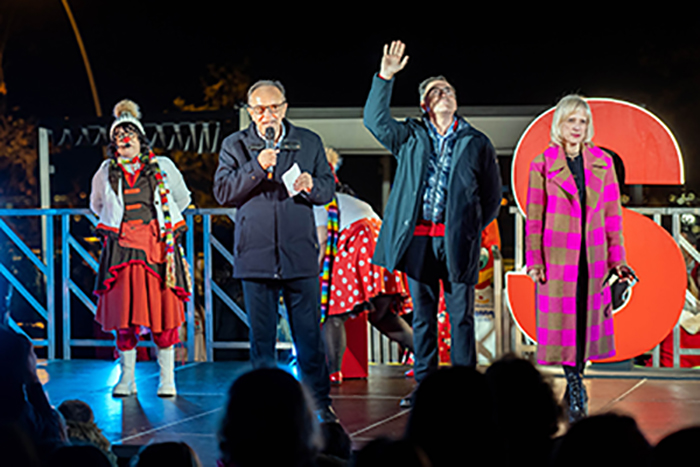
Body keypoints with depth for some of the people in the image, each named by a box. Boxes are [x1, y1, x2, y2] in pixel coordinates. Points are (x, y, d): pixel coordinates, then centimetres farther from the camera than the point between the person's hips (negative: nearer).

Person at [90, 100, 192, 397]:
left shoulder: (163, 167, 7)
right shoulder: (106, 172, 10)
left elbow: (182, 198, 21)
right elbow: (97, 205, 28)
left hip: (158, 248, -1)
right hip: (121, 249, 1)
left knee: (163, 310, -4)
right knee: (123, 315, -3)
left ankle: (167, 379, 4)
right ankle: (127, 378, 6)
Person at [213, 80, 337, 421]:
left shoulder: (309, 143, 9)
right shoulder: (235, 146, 6)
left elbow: (328, 187, 10)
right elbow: (223, 192, -4)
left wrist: (312, 187, -12)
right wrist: (256, 168, -16)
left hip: (300, 253, 0)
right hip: (255, 254, 0)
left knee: (308, 333, 0)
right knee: (261, 335, 6)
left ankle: (319, 402, 10)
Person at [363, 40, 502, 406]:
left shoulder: (476, 143, 8)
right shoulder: (410, 136, 11)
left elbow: (492, 195, 12)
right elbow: (374, 119, 0)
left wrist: (473, 229, 4)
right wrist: (385, 77, -8)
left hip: (456, 240, -2)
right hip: (418, 237, 2)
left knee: (461, 315, -1)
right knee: (422, 315, 7)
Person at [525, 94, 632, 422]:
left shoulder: (602, 163, 6)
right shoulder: (542, 165, -1)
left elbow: (612, 214, 8)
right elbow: (534, 217, 1)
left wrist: (617, 259, 3)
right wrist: (534, 261, -5)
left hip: (592, 256, 3)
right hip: (558, 256, -3)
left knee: (587, 320, 5)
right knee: (563, 322, -4)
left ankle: (574, 385, 19)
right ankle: (576, 391, 1)